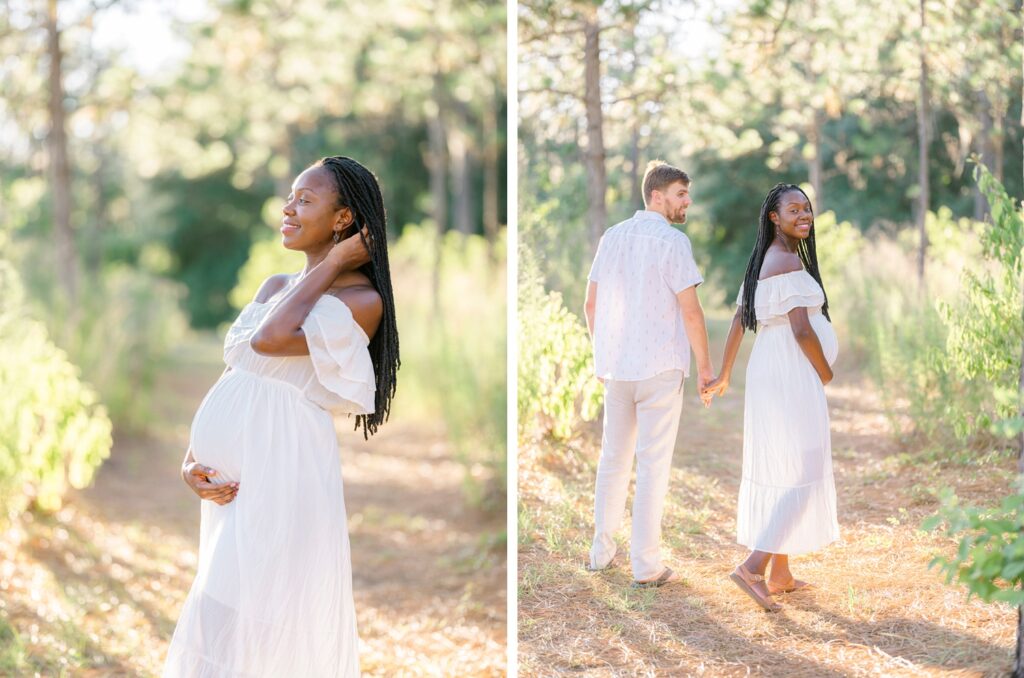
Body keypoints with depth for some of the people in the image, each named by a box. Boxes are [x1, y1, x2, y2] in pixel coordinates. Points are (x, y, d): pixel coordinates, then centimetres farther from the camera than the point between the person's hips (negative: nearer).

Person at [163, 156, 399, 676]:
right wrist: (191, 459, -2)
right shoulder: (275, 287, 16)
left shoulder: (361, 300, -6)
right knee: (221, 626, 15)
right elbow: (231, 378, 13)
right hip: (230, 475, 8)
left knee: (253, 635, -5)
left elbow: (270, 340, -21)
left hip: (282, 471, -8)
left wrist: (332, 263, -8)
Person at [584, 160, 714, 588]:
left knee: (613, 458, 16)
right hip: (660, 368, -6)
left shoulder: (612, 237, 8)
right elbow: (690, 310, -14)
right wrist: (705, 365, -5)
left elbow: (591, 304, 11)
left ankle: (602, 552, 22)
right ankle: (645, 565, 2)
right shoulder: (672, 241, -11)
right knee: (653, 464, 0)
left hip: (616, 365, 6)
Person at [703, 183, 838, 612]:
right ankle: (753, 566, -15)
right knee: (802, 472, -8)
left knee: (776, 468, 13)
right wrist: (825, 371, -5)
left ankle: (780, 574, 20)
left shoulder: (762, 260, 14)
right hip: (793, 374, -10)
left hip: (767, 370, 10)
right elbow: (801, 329, -21)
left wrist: (724, 376, 21)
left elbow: (739, 320, 17)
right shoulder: (789, 261, -16)